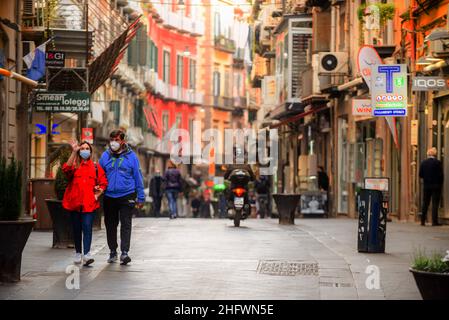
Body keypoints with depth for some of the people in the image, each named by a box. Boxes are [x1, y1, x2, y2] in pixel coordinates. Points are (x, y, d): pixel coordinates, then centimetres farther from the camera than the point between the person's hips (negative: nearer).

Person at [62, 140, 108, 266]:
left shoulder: (96, 167, 13)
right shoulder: (74, 165, 9)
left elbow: (103, 183, 12)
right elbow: (66, 169, -14)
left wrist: (97, 194, -4)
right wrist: (74, 152, -19)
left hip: (89, 203, -1)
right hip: (74, 202, 1)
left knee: (87, 227, -13)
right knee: (76, 229, 8)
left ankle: (87, 254, -21)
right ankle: (78, 253, 21)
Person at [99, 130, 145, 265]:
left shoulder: (131, 156, 0)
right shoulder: (105, 156, 5)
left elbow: (138, 177, 3)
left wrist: (141, 198, 2)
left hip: (127, 196, -3)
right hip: (109, 197, 3)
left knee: (126, 224, -8)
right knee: (110, 225, 10)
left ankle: (124, 252, -10)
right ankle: (112, 252, 22)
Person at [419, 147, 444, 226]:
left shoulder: (423, 163, 1)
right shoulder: (438, 163, -10)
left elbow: (420, 175, 2)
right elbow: (441, 175, -10)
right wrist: (441, 184, 3)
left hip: (426, 186, 4)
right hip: (436, 186, -4)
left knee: (425, 203, 11)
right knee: (435, 204, -1)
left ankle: (422, 221, 10)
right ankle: (434, 221, -5)